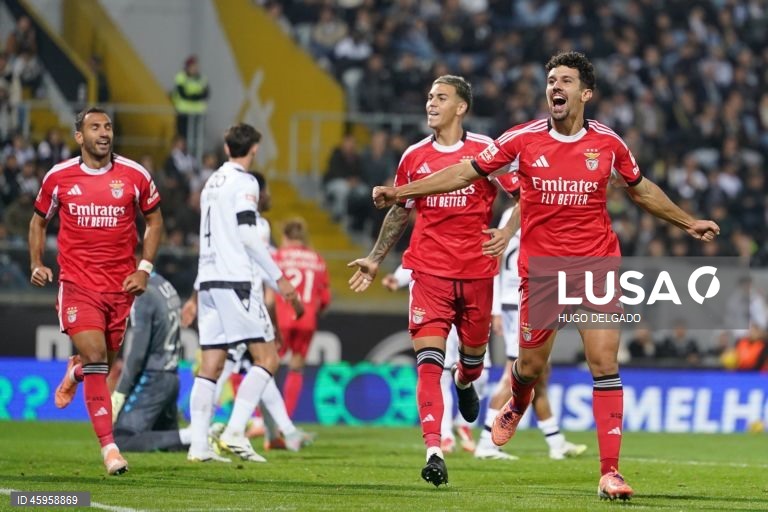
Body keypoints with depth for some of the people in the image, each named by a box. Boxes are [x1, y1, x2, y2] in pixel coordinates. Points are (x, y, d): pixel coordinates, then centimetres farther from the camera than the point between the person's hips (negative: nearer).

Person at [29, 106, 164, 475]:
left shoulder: (135, 176, -1)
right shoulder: (58, 177, -1)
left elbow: (154, 221, 12)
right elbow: (39, 221, 14)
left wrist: (144, 268, 2)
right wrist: (36, 264, 2)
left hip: (121, 285, 2)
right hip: (77, 285, -2)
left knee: (106, 361, 12)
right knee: (95, 359, -15)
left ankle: (74, 372, 51)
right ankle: (108, 447, -13)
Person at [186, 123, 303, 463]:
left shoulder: (212, 182, 19)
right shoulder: (244, 183, -5)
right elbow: (247, 235, -13)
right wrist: (278, 278, -10)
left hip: (208, 281, 8)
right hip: (236, 279, -8)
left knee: (211, 365, 4)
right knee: (267, 358, -4)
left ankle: (198, 445, -3)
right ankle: (235, 432, -16)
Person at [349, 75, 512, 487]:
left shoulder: (486, 151, -2)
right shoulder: (414, 156, 7)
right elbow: (399, 211, 20)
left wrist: (506, 232, -16)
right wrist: (374, 259, 20)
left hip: (476, 271, 0)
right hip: (429, 271, 0)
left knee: (473, 354, 15)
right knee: (428, 362, -14)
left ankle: (465, 382, 54)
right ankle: (434, 450, -21)